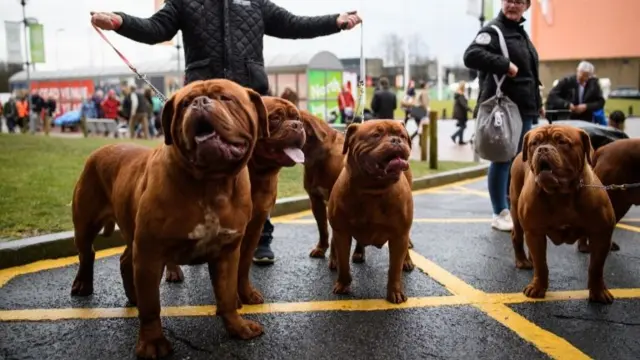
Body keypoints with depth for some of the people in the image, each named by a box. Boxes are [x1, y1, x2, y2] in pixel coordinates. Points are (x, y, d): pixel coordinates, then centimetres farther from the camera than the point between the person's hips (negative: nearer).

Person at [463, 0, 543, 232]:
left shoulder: (521, 32, 19)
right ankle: (500, 214, 4)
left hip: (523, 108, 9)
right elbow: (471, 56, -25)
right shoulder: (493, 29, -8)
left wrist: (537, 103, 25)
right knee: (503, 159, -4)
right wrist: (505, 65, -26)